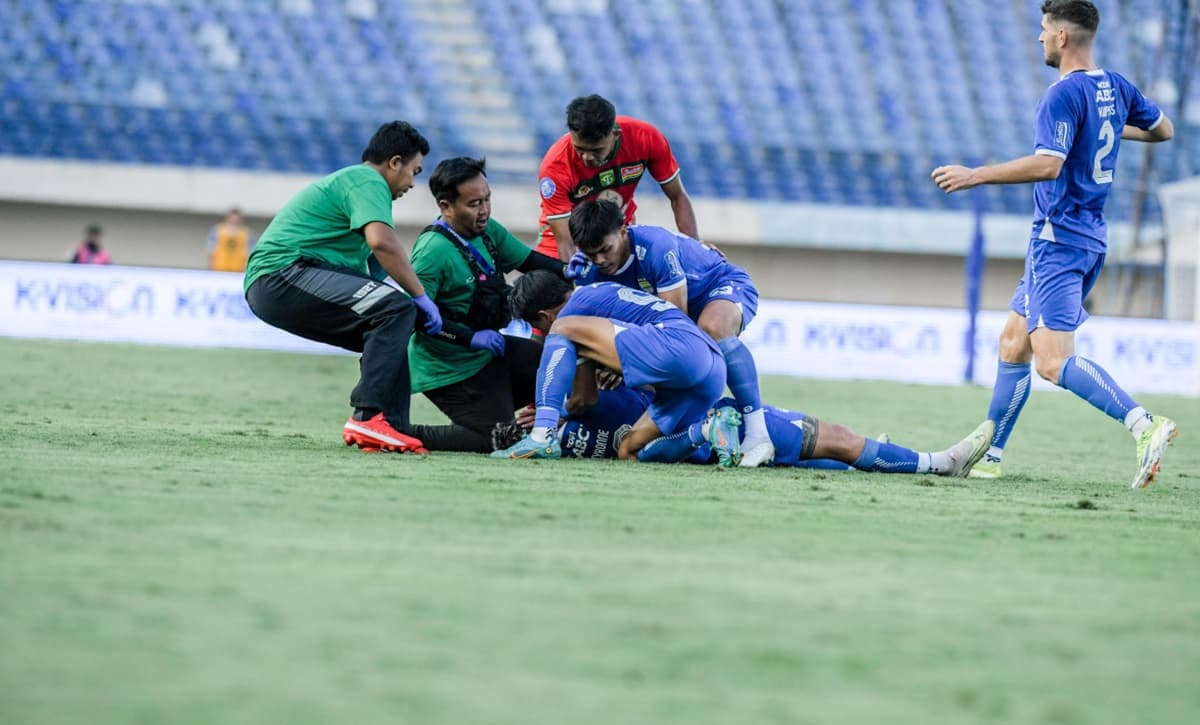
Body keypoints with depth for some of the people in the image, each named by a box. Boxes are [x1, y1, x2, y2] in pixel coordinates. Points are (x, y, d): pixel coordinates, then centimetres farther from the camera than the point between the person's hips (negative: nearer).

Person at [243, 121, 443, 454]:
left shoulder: (350, 179, 29)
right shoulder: (367, 181, -3)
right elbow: (381, 241, -23)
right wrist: (422, 297, -15)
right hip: (284, 273, -11)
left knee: (388, 333, 17)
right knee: (396, 308, -22)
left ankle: (391, 428, 2)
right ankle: (367, 417, -28)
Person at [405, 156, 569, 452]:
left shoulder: (488, 231, 3)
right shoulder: (433, 251, -24)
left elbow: (529, 261, 12)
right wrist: (471, 338, -32)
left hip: (487, 351, 9)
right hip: (450, 368, -9)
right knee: (493, 440, -13)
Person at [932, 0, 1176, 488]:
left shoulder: (1064, 95, -16)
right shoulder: (1115, 88, 10)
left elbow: (1048, 164, -26)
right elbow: (1164, 130, 24)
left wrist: (975, 176, -19)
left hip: (1059, 241, -10)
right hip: (1091, 239, 10)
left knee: (1053, 362, -17)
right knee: (1014, 344, 17)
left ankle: (1143, 425, -31)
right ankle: (988, 455, 22)